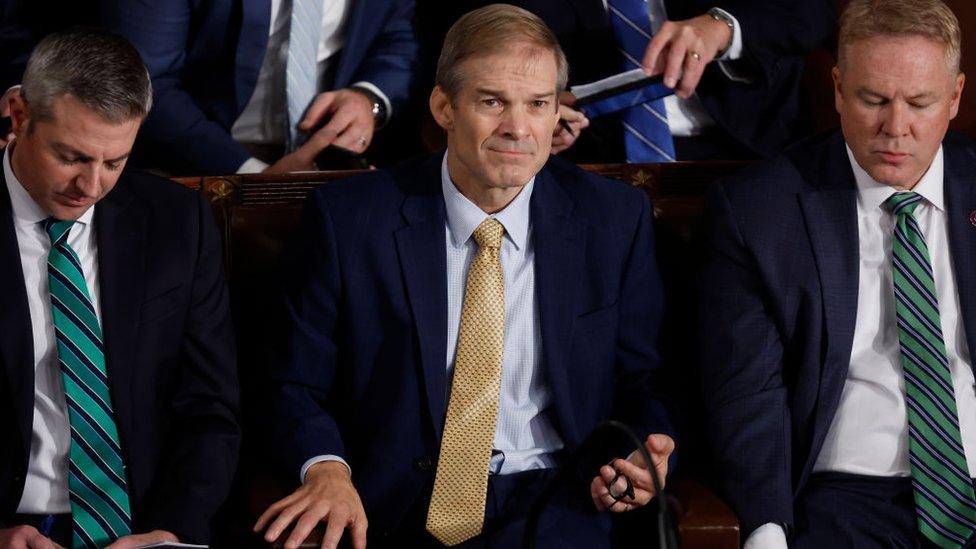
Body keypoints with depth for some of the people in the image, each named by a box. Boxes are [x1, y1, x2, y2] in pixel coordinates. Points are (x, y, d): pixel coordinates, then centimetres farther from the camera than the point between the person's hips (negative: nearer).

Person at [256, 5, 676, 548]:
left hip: (549, 500, 0)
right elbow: (299, 386, 4)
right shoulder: (350, 219, 0)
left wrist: (645, 458, -10)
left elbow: (643, 384, 12)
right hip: (400, 502, 0)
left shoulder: (616, 219, 5)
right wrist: (325, 468, -17)